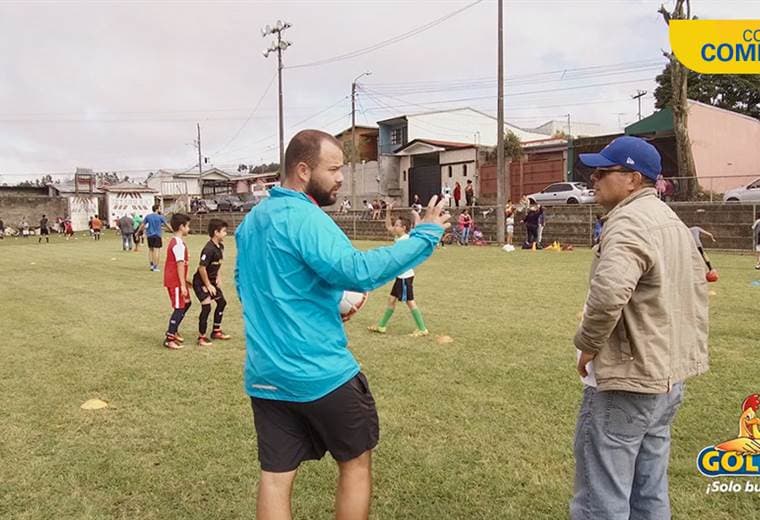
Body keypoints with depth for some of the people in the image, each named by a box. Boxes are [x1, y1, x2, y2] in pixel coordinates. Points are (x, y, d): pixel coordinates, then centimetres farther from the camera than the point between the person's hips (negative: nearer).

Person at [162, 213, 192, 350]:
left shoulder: (174, 241, 13)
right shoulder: (179, 244, -19)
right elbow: (180, 265, -22)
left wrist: (184, 281, 24)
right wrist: (183, 285, -22)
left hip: (175, 280, 10)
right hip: (175, 282, -10)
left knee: (186, 303, 19)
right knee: (179, 308, -4)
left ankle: (174, 331, 27)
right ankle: (169, 339, 1)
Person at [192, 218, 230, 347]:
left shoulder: (220, 247, 1)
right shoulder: (209, 249, -26)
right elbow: (202, 268, -27)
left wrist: (218, 277, 8)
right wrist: (208, 285, -19)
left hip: (212, 281, 10)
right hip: (201, 282, -10)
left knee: (221, 302, 17)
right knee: (206, 307, -15)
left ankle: (216, 331, 31)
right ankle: (201, 337, -2)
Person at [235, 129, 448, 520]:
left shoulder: (251, 220, 11)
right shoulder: (303, 217, -18)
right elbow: (358, 271, -32)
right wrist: (424, 236, -26)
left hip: (264, 374, 8)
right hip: (319, 372, -7)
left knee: (275, 476, 12)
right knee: (356, 462, 14)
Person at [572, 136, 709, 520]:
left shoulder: (628, 223, -19)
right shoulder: (672, 221, 14)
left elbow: (609, 293, -36)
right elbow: (697, 289, 21)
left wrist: (587, 343, -20)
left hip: (625, 381, -10)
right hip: (667, 377, 10)